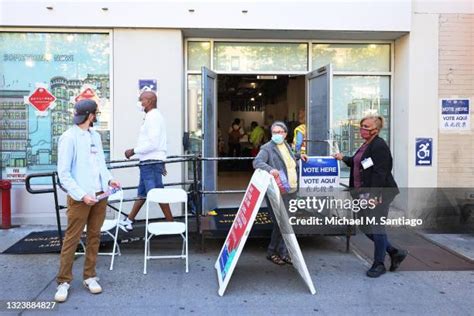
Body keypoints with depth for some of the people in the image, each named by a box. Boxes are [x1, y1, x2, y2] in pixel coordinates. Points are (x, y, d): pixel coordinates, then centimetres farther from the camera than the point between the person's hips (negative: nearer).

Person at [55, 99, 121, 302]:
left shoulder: (95, 136, 12)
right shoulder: (69, 137, -8)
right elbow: (64, 174, -11)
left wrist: (109, 179, 2)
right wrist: (82, 195, -17)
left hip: (100, 195, 6)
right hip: (80, 198, -6)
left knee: (94, 237, 10)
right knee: (72, 239, 0)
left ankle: (90, 276, 21)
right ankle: (64, 281, 11)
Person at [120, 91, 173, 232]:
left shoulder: (153, 117, -15)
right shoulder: (153, 116, 17)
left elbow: (152, 144, -23)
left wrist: (133, 151, -15)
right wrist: (161, 163, 23)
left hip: (151, 163, -10)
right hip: (148, 163, 10)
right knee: (142, 193, 15)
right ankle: (128, 221, 24)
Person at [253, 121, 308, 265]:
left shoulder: (286, 145, 17)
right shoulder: (267, 148, -7)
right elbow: (257, 162, -23)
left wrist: (299, 156, 29)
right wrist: (270, 169, -38)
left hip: (291, 191, 8)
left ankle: (284, 253, 23)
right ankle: (272, 252, 14)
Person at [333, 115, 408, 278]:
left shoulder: (379, 146, -15)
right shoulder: (366, 145, 15)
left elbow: (380, 173, -22)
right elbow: (358, 164, 30)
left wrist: (373, 195, -26)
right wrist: (343, 158, 35)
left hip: (378, 195, -10)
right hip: (366, 194, 10)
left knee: (376, 228, 1)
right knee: (367, 228, 13)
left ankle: (379, 264, 18)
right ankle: (394, 252, 29)